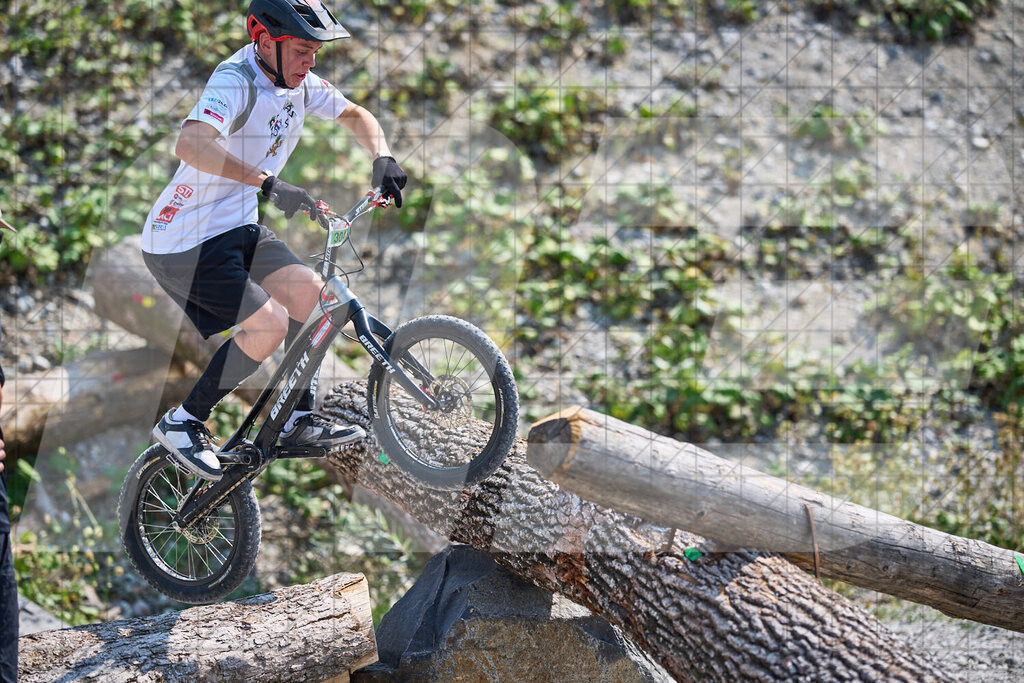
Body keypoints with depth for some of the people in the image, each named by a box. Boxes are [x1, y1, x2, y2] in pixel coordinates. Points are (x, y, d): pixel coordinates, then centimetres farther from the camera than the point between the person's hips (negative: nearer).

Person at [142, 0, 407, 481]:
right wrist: (268, 182, -49)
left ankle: (299, 421, 9)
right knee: (270, 323, -18)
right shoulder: (236, 80, -25)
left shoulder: (298, 82, 2)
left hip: (237, 229, 8)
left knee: (308, 292, -4)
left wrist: (382, 159, -2)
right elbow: (191, 144, -44)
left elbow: (356, 116, 18)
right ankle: (183, 423, -3)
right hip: (184, 244, -8)